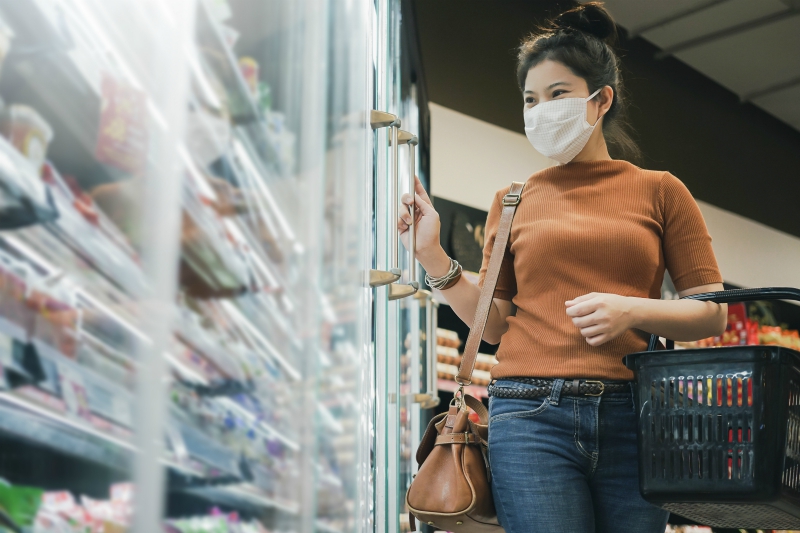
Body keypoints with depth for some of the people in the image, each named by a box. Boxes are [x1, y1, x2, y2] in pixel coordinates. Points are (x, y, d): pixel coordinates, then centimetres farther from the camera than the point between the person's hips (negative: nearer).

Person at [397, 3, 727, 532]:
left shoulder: (659, 190, 9)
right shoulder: (514, 201, 12)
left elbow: (713, 311, 6)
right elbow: (494, 323, 11)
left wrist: (632, 311, -11)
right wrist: (432, 255, 0)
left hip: (631, 415, 1)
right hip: (531, 415, 0)